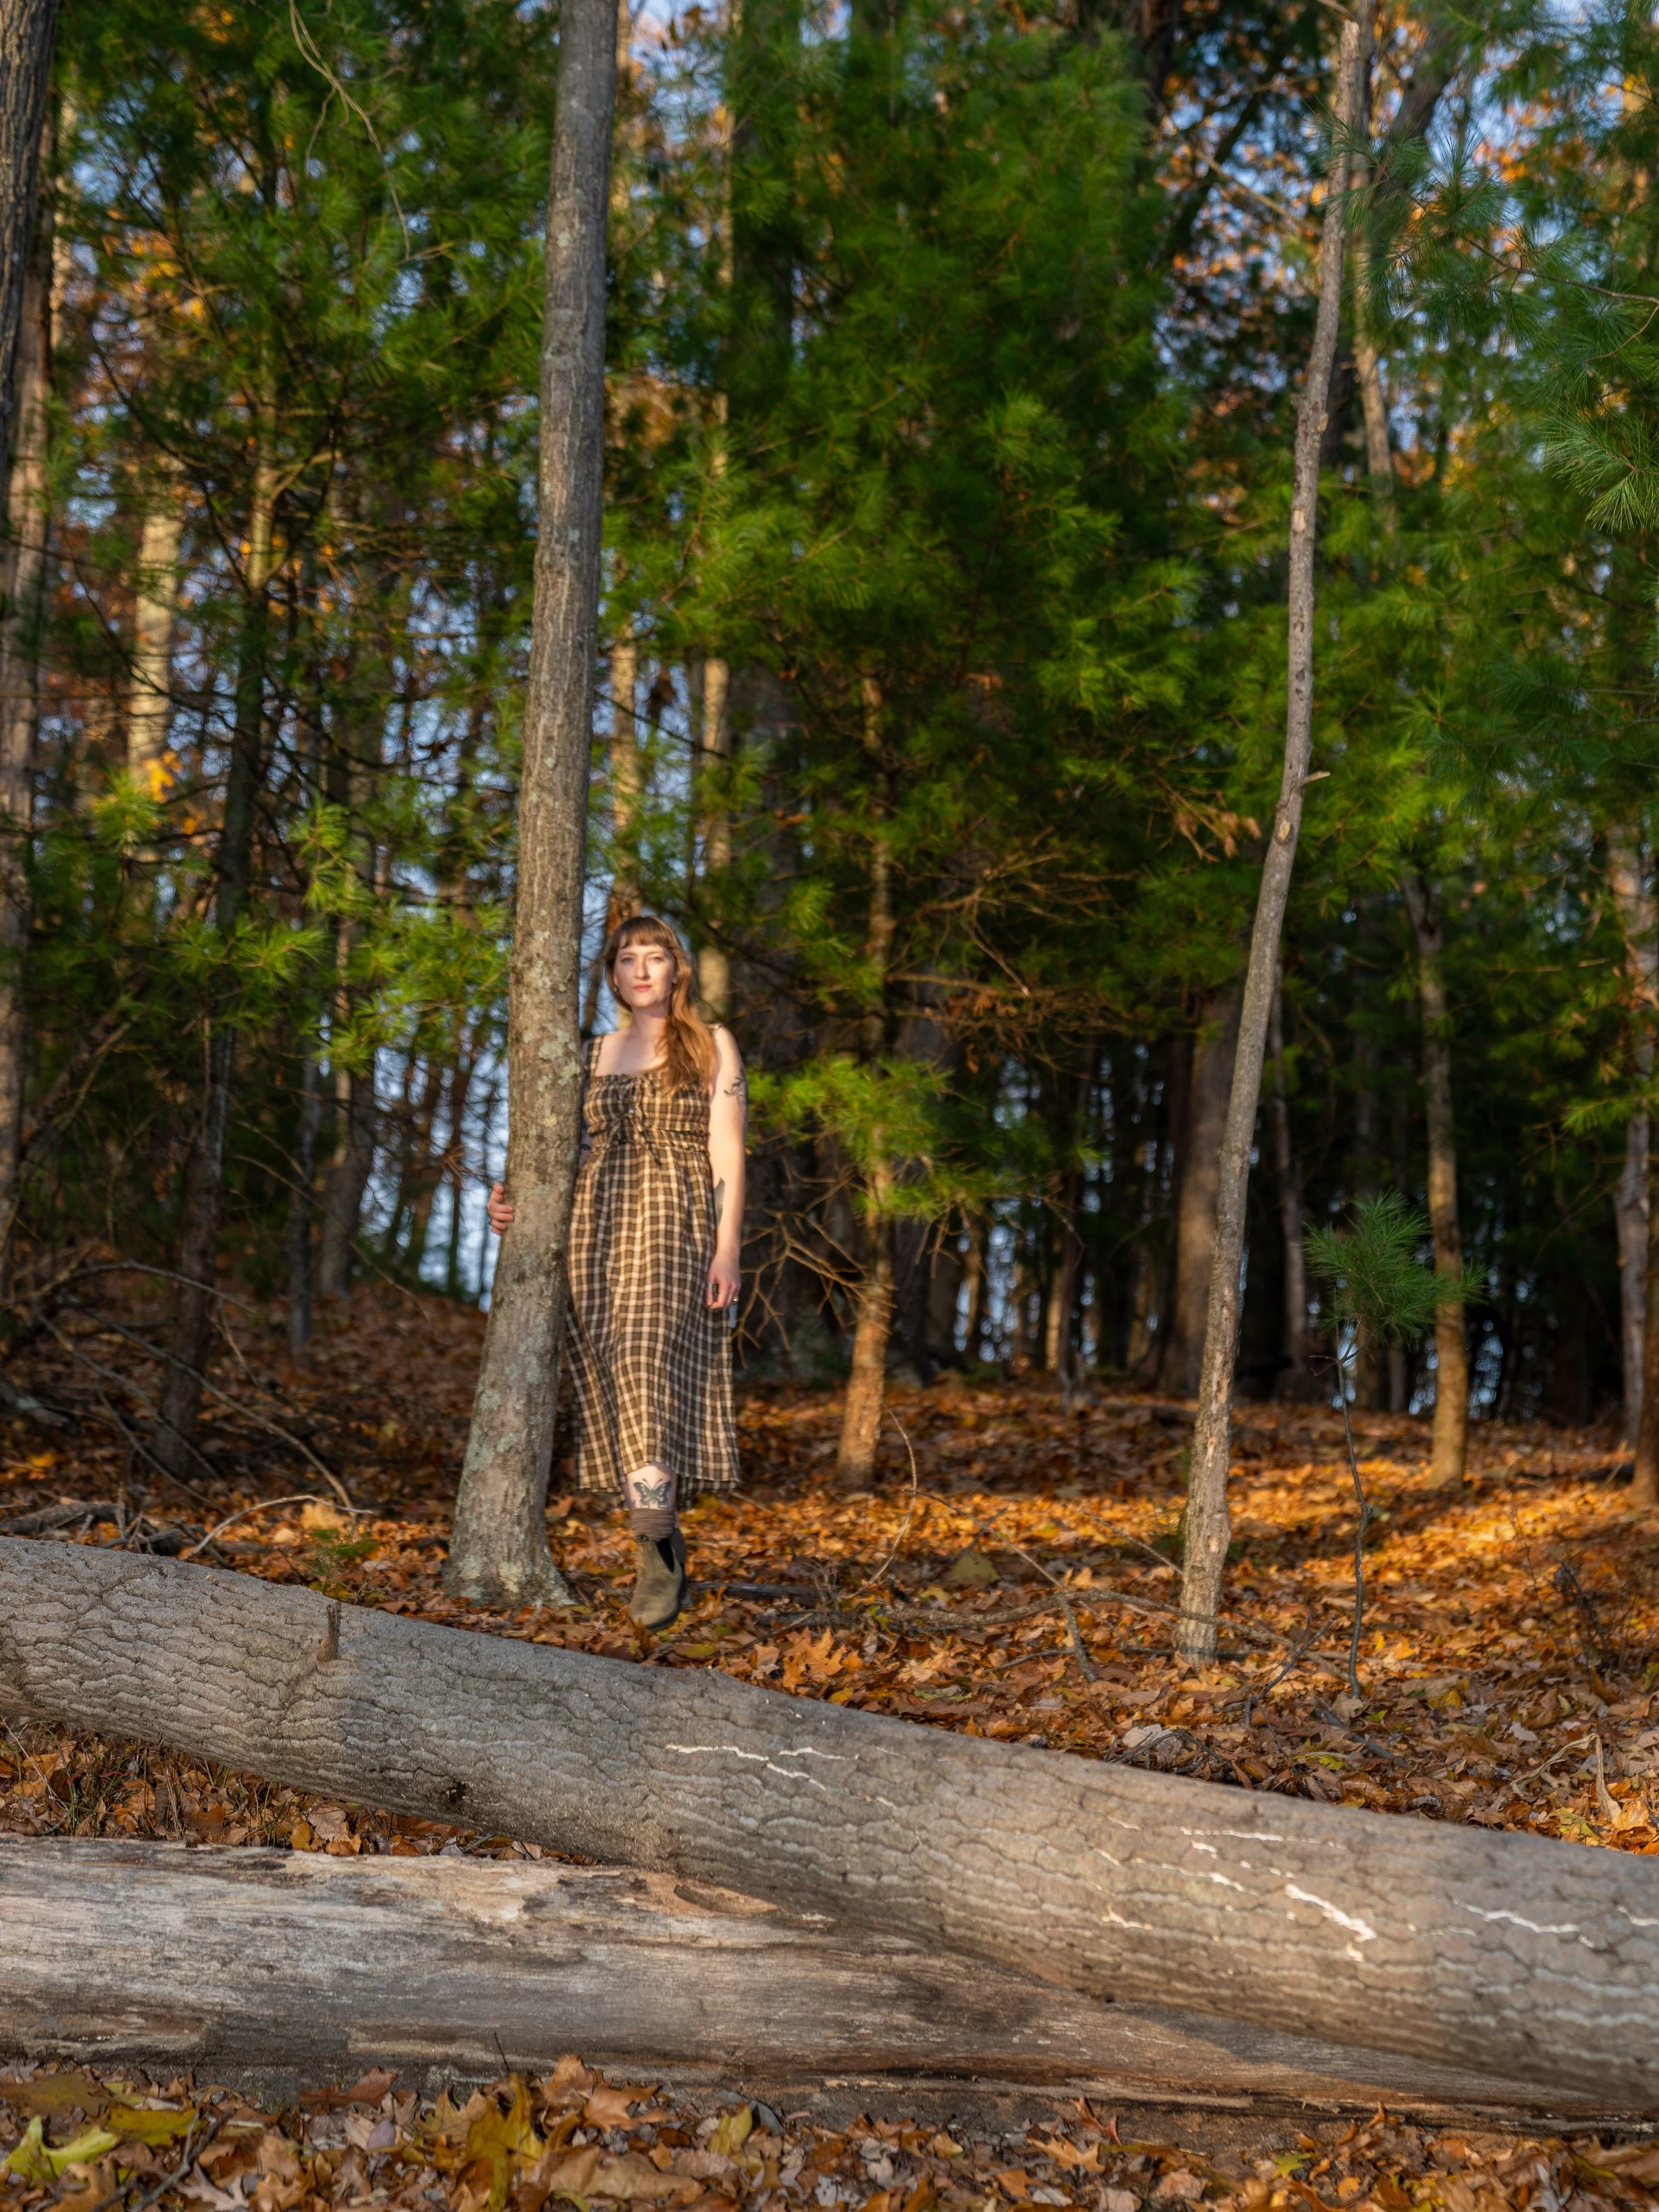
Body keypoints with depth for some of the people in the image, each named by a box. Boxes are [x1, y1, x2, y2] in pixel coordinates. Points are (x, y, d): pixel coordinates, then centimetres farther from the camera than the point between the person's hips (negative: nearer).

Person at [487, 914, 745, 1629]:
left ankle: (655, 1558, -23)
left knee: (649, 1372, -20)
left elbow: (727, 1150, 0)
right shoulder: (596, 1054, 19)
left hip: (676, 1229, -4)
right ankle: (664, 1541, 11)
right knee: (614, 1382, 0)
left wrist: (727, 1247, -10)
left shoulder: (711, 1045, 8)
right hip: (598, 1226, 4)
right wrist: (509, 1195, -2)